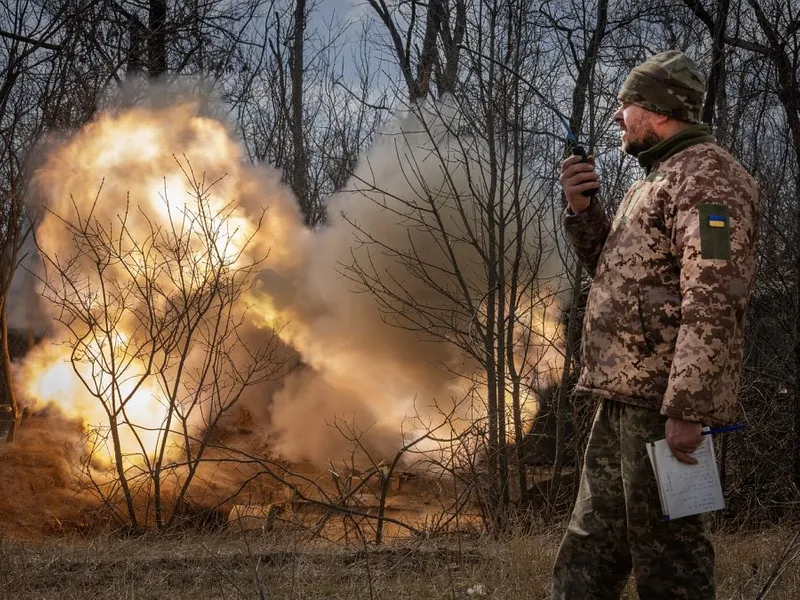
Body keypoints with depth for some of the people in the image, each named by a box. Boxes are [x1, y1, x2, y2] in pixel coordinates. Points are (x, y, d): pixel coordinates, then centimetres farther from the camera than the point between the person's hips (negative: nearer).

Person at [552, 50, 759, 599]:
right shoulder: (661, 179, 20)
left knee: (668, 554, -3)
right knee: (591, 546, 16)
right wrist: (584, 209, 10)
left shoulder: (708, 176, -12)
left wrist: (687, 409, -26)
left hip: (663, 401, -10)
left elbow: (712, 302, -21)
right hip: (623, 395, 10)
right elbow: (614, 272, 27)